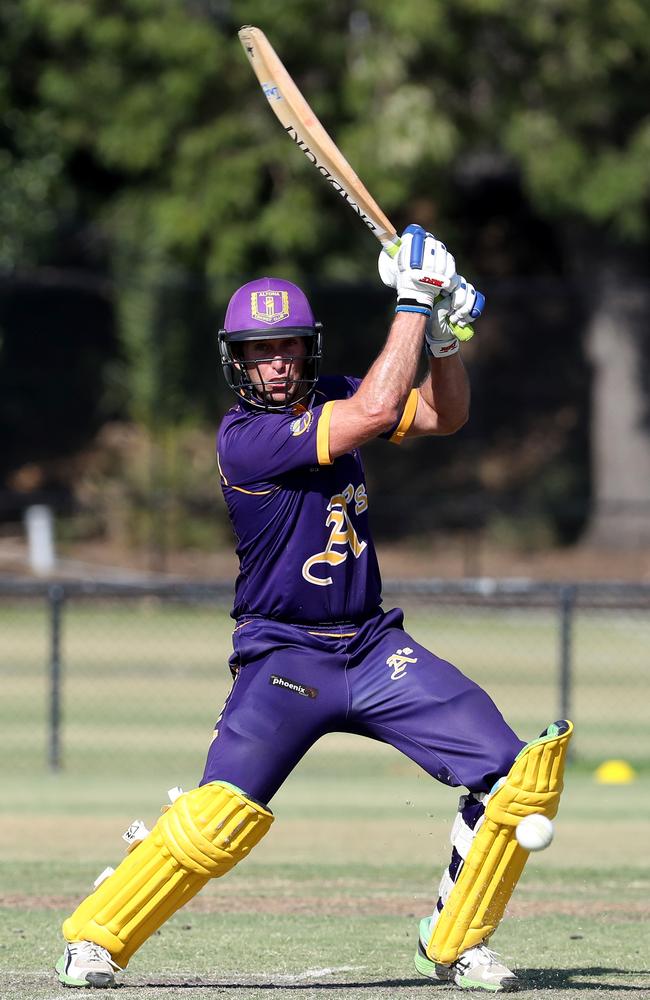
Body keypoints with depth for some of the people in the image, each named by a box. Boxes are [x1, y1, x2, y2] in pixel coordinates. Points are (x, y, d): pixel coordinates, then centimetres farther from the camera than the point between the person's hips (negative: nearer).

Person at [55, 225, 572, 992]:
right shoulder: (244, 437, -17)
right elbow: (376, 411, -25)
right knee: (226, 812, -26)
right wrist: (413, 300, -20)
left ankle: (454, 943, 11)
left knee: (518, 775, -4)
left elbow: (444, 416, 13)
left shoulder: (327, 398, 6)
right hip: (284, 661, -7)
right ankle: (93, 941, -8)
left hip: (373, 648, 7)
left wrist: (445, 334, -6)